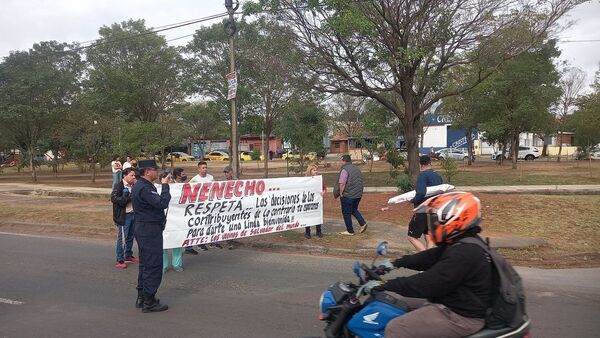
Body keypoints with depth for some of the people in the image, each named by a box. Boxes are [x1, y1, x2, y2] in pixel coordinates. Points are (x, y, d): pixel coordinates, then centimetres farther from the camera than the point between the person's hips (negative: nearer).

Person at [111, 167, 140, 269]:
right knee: (122, 238, -2)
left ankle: (128, 256, 30)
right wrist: (129, 197, -22)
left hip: (132, 214, 7)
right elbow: (114, 198, -20)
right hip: (123, 216, -7)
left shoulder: (133, 186, 12)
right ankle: (120, 260, 5)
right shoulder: (118, 186, -10)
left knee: (130, 237, 16)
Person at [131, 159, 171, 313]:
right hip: (150, 229, -11)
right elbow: (162, 203, -26)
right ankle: (149, 302, 2)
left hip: (142, 228, 11)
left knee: (146, 264, 18)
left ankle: (141, 297, 27)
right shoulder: (144, 188, -20)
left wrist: (163, 185, 4)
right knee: (153, 265, -4)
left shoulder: (138, 185, 14)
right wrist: (165, 185, -17)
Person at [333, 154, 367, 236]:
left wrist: (341, 193, -10)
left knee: (346, 213, 5)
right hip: (358, 194, 8)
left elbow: (342, 184, -22)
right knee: (354, 210, 24)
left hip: (348, 195, -8)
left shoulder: (345, 170, -16)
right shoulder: (357, 168, 11)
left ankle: (350, 231, 11)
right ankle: (363, 223, 8)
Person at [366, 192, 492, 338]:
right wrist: (396, 263, 21)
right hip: (451, 302, 11)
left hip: (461, 316, -11)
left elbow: (428, 283, -30)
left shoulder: (465, 253, -28)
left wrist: (383, 286, -24)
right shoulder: (460, 244, 5)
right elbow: (429, 257, 18)